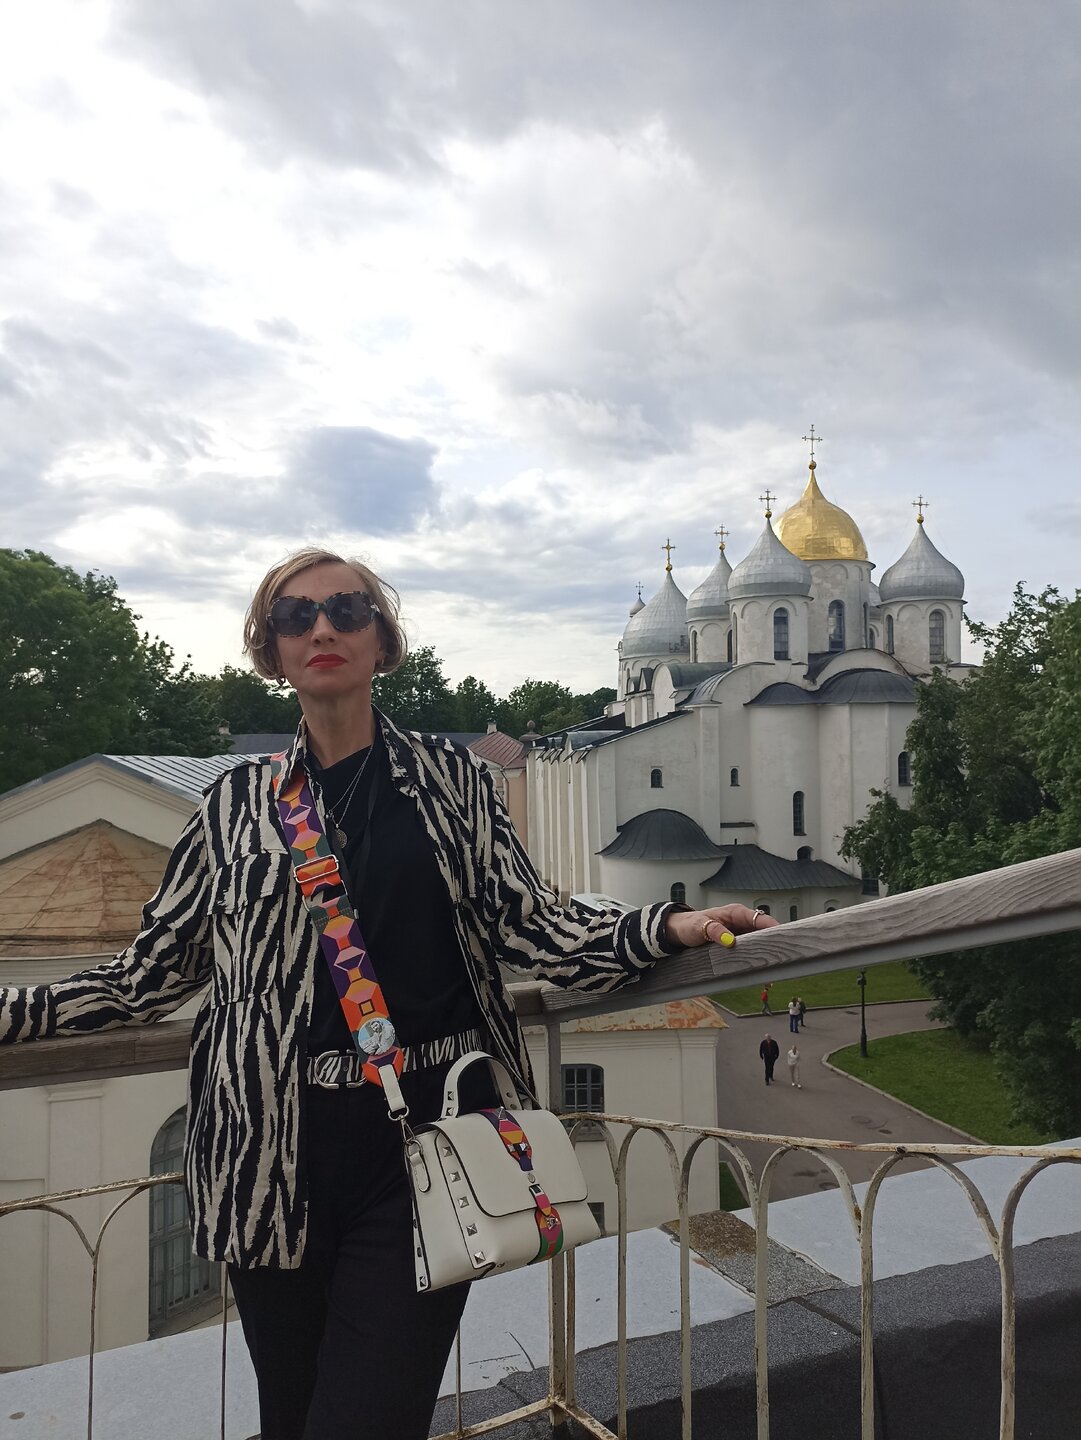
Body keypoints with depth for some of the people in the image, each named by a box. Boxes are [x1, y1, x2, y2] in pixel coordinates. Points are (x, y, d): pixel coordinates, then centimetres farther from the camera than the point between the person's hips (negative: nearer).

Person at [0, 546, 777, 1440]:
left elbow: (532, 926, -1)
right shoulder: (239, 799, 8)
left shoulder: (450, 778, 6)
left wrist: (670, 927, -15)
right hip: (277, 1154, 2)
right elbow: (150, 974, 11)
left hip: (427, 1141, -1)